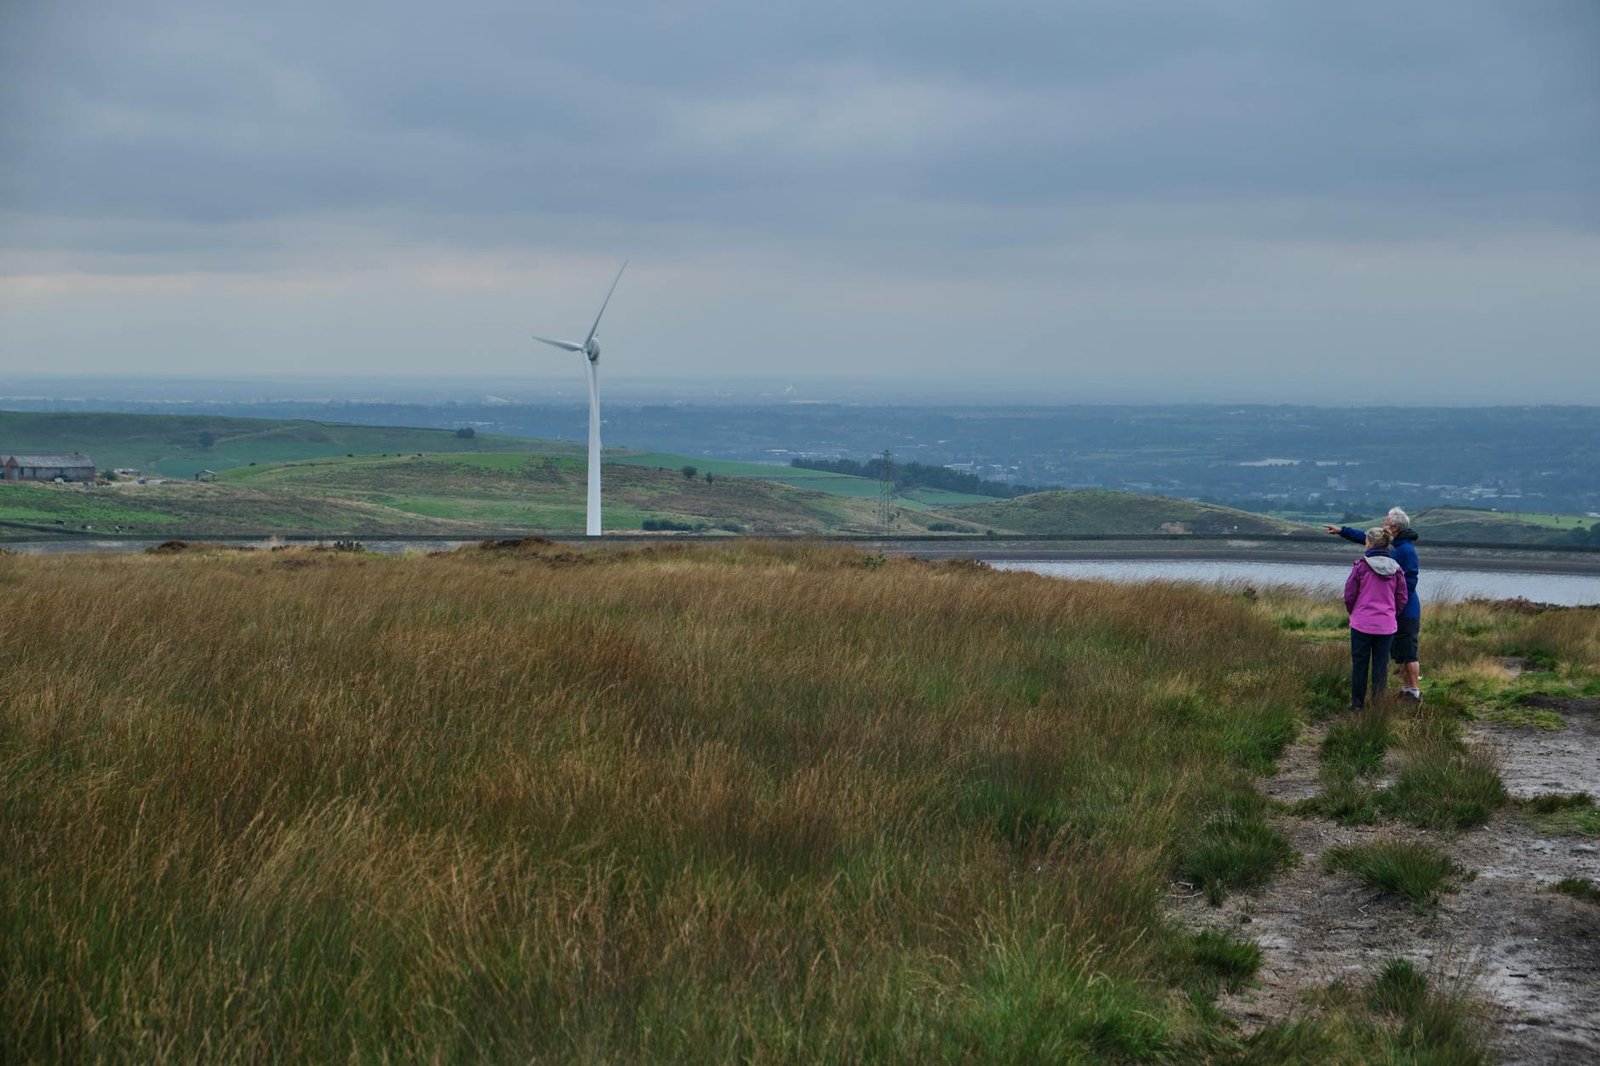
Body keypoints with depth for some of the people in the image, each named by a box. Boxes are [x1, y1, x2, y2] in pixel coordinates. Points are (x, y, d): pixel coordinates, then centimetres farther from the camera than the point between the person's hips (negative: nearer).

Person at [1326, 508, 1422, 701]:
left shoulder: (1406, 549, -18)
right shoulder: (1391, 545, 10)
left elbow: (1410, 582, -20)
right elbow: (1365, 538, 23)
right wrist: (1342, 530, 24)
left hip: (1406, 610, -10)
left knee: (1407, 652, -6)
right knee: (1398, 651, 14)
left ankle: (1415, 692, -1)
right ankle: (1406, 689, 21)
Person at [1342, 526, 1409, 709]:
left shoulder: (1361, 565, -10)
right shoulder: (1396, 569, 0)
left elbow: (1349, 595, -5)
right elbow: (1402, 598, 5)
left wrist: (1353, 613, 14)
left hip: (1361, 624, -3)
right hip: (1386, 626, 3)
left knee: (1359, 665, 8)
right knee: (1381, 666, 9)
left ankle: (1357, 703, 13)